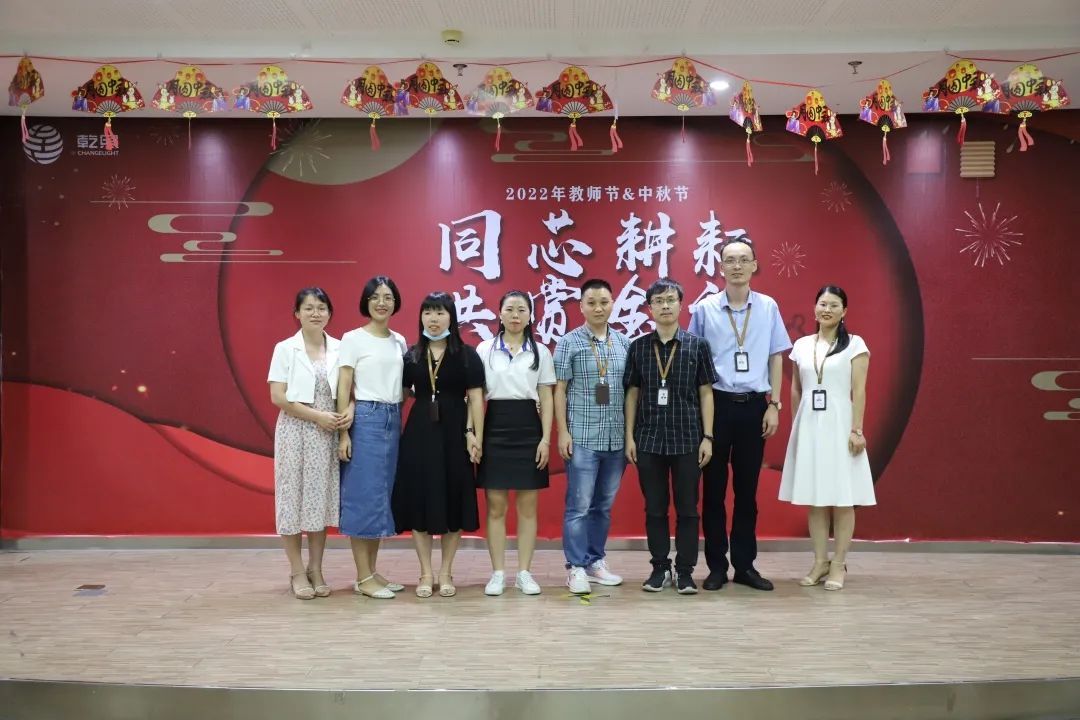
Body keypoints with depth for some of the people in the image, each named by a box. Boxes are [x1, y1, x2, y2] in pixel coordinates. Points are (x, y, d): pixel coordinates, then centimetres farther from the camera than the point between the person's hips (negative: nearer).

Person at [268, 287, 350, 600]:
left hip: (329, 434, 3)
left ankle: (315, 569, 19)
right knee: (294, 497, 2)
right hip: (296, 432, -3)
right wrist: (317, 416, -16)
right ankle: (297, 572, 13)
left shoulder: (339, 348, 5)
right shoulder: (285, 349, -2)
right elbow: (278, 396, -9)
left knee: (321, 498, 8)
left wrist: (350, 410, -14)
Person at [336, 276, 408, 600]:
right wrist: (343, 433, -12)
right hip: (365, 419, -6)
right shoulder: (353, 339, -3)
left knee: (383, 494, 9)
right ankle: (363, 577, 4)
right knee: (364, 494, -3)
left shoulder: (399, 341, 13)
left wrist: (400, 421, 8)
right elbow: (343, 388, -6)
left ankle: (372, 572, 18)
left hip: (393, 420, 6)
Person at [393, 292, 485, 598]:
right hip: (419, 433, 2)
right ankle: (426, 574, 14)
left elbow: (475, 398, -3)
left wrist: (474, 435, -11)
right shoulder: (411, 355, 8)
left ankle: (445, 573, 16)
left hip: (454, 433, -2)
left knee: (452, 501, 3)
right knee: (419, 500, 2)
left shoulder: (467, 355, 1)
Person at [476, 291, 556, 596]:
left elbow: (546, 399, 5)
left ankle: (524, 572, 13)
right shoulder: (485, 349, 3)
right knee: (495, 505, 3)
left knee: (528, 506, 4)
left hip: (528, 429, 1)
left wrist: (545, 438, -3)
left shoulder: (540, 352, 5)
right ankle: (498, 573, 11)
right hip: (494, 428, 0)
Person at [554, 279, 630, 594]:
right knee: (579, 505, -1)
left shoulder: (624, 343, 8)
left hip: (617, 438, 4)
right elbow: (560, 390, -2)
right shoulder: (569, 342, -2)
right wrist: (562, 431, -7)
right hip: (582, 437, -4)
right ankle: (576, 567, 8)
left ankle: (596, 561, 24)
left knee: (604, 505, 12)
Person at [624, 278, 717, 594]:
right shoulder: (638, 347, 4)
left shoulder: (697, 345, 1)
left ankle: (685, 571, 16)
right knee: (654, 509, 8)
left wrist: (707, 437, -3)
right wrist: (629, 437, 1)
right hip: (648, 440, 1)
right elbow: (631, 393, 6)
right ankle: (660, 568, 20)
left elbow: (706, 393, 2)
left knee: (687, 509, 5)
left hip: (687, 440, -1)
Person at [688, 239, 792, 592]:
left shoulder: (768, 307, 3)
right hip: (716, 403, -1)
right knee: (714, 489, 5)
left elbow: (775, 358, 7)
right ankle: (717, 566, 15)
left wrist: (774, 405, 1)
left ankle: (745, 565, 20)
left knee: (747, 489, 9)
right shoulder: (705, 308, -1)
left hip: (754, 405, 1)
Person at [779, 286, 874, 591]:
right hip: (809, 427, 4)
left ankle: (839, 564, 10)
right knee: (814, 498, 7)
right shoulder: (801, 345, 9)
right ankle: (820, 562, 16)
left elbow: (858, 391, -5)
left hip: (839, 426, -3)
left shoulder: (855, 344, -1)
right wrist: (795, 428, 10)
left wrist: (857, 430, -12)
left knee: (842, 499, 1)